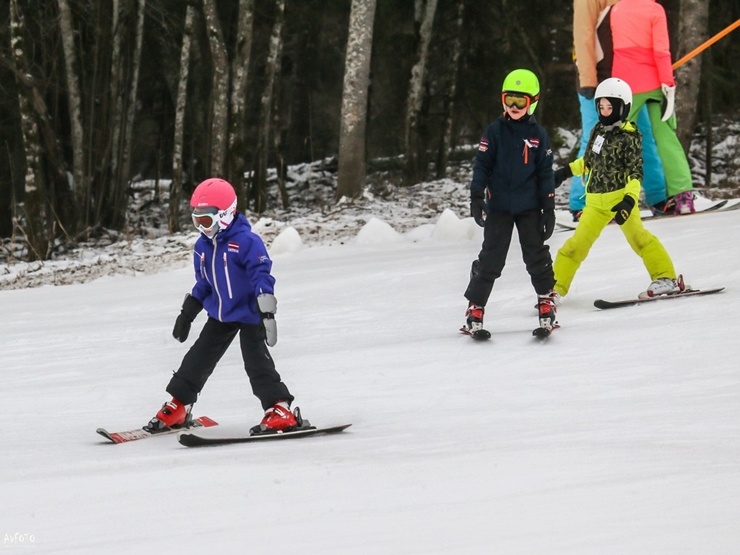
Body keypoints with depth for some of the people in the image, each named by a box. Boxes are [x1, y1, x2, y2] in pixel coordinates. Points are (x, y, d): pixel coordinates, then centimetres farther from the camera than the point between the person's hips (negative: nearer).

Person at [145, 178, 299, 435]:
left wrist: (267, 313, -31)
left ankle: (280, 411, -11)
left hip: (248, 314, -7)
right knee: (197, 360, 10)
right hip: (220, 315, 7)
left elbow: (262, 276, -24)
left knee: (257, 362, -13)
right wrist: (187, 314, 16)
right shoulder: (203, 246, 3)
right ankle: (177, 408, 20)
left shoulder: (246, 241, -21)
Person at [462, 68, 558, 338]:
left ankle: (546, 303, 18)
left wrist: (549, 207, 2)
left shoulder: (538, 134, 2)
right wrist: (476, 198, -10)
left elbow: (545, 173, 5)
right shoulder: (494, 131, -2)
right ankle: (474, 311, 1)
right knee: (490, 260, -2)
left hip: (529, 207, 1)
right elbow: (481, 166, -2)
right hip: (499, 206, -1)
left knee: (537, 256, 5)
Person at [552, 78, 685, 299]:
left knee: (637, 237, -17)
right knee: (577, 244, 5)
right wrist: (566, 171, 28)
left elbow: (635, 172, -12)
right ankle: (556, 287, 10)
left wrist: (629, 200, -23)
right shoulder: (599, 130, 11)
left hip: (620, 197, -6)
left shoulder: (629, 137, -9)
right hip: (596, 201, 6)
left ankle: (666, 278, -11)